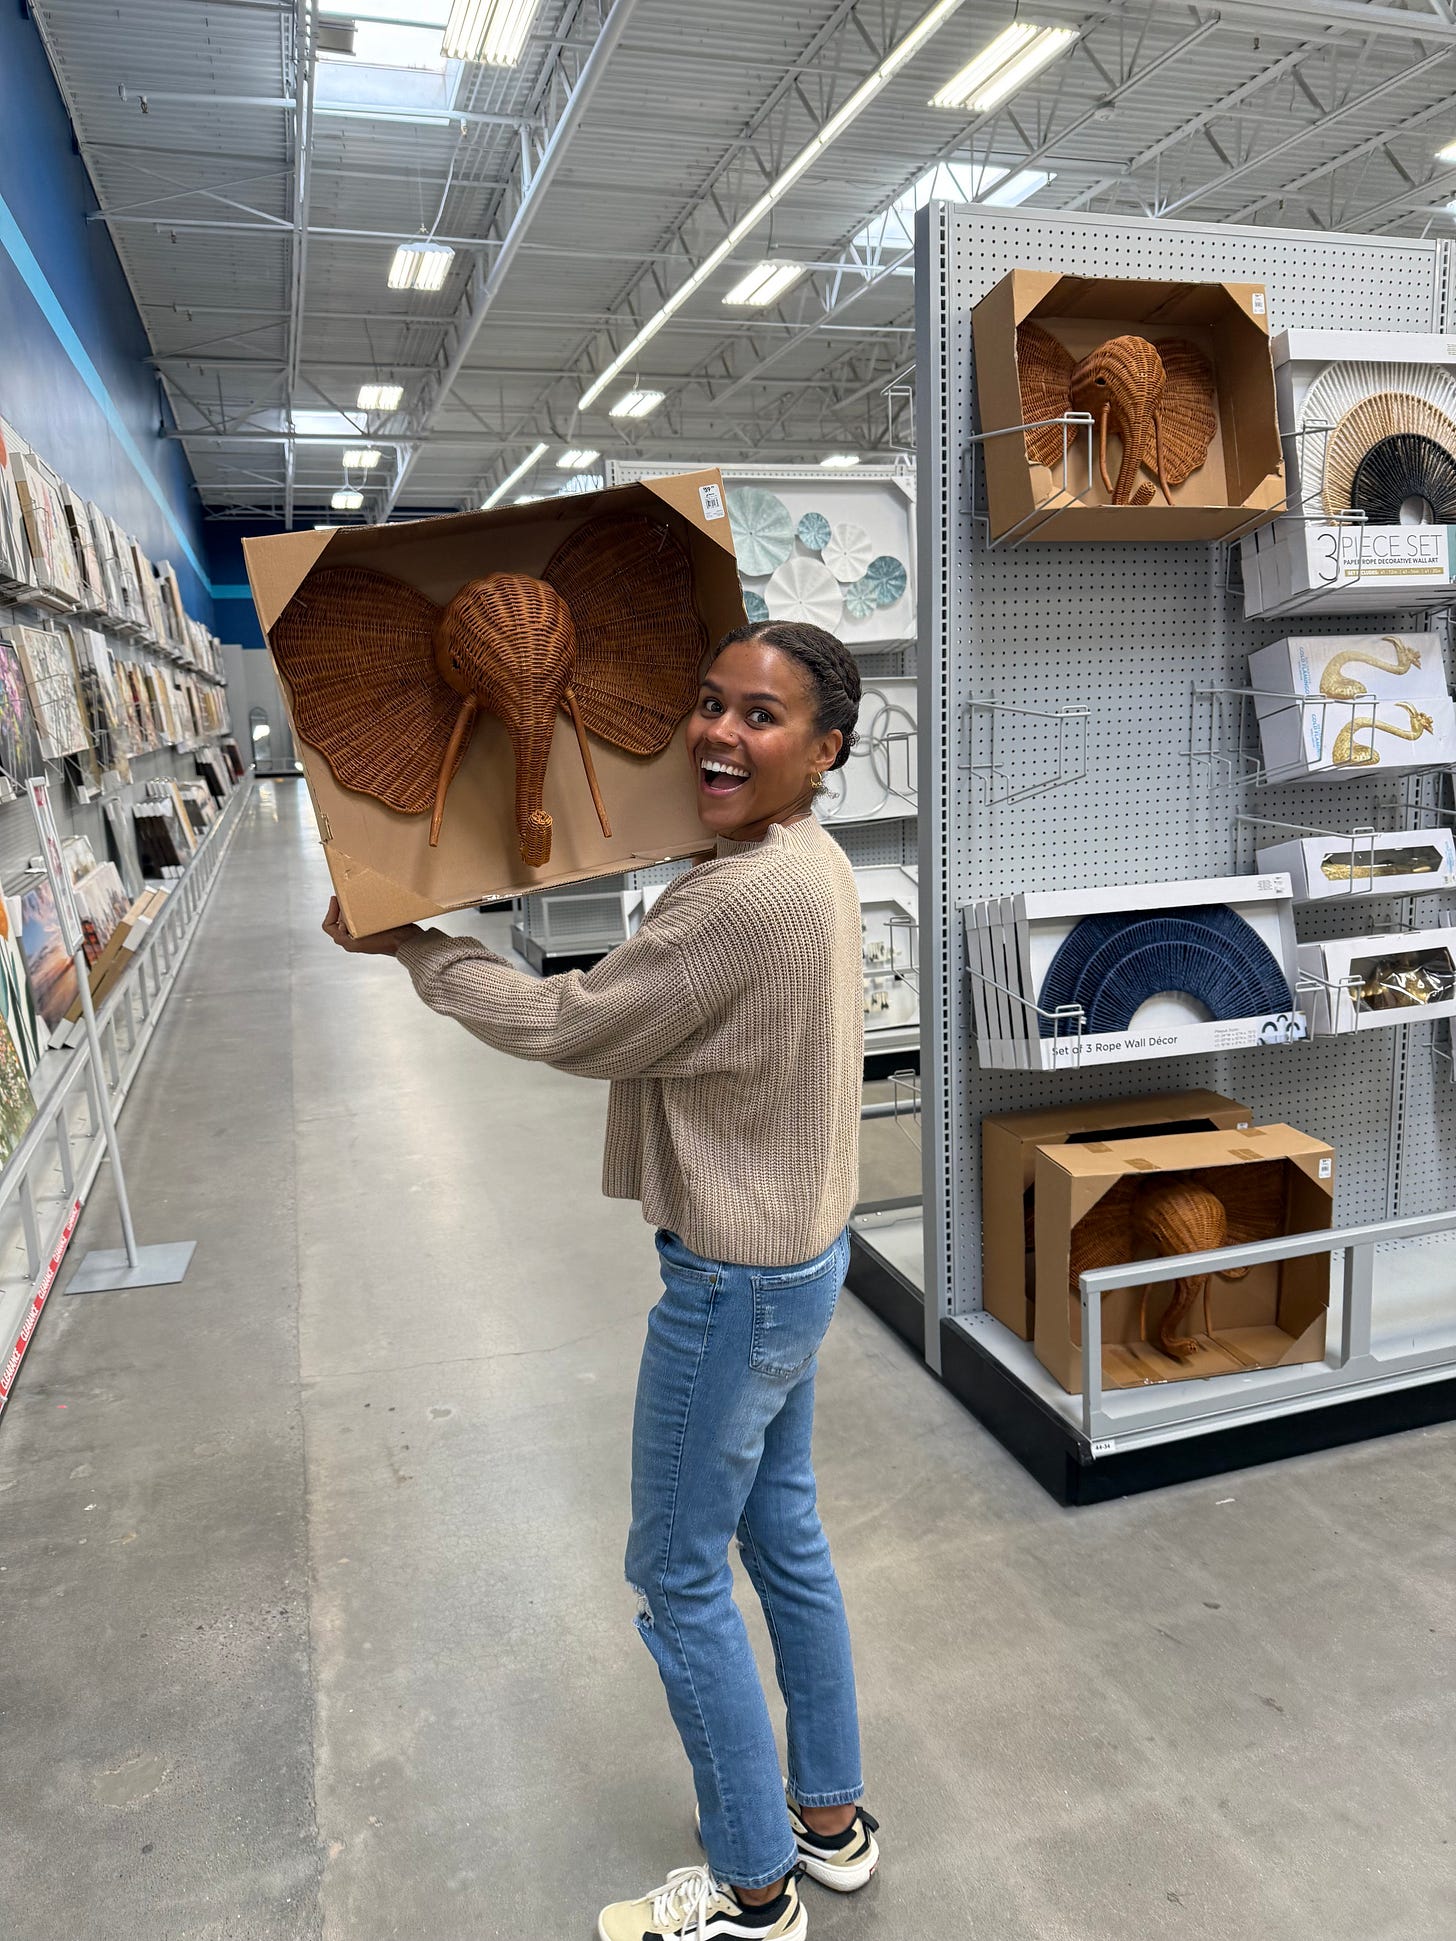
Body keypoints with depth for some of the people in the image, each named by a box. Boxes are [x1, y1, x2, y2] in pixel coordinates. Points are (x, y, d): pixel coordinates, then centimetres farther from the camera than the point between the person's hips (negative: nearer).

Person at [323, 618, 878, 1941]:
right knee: (784, 1535, 23)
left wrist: (407, 946, -8)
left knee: (679, 1578, 10)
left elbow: (569, 1028, -19)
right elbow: (655, 996, 19)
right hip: (799, 1251, 10)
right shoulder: (811, 862, 4)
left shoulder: (749, 897, -28)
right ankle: (831, 1818, 44)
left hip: (733, 1282, -10)